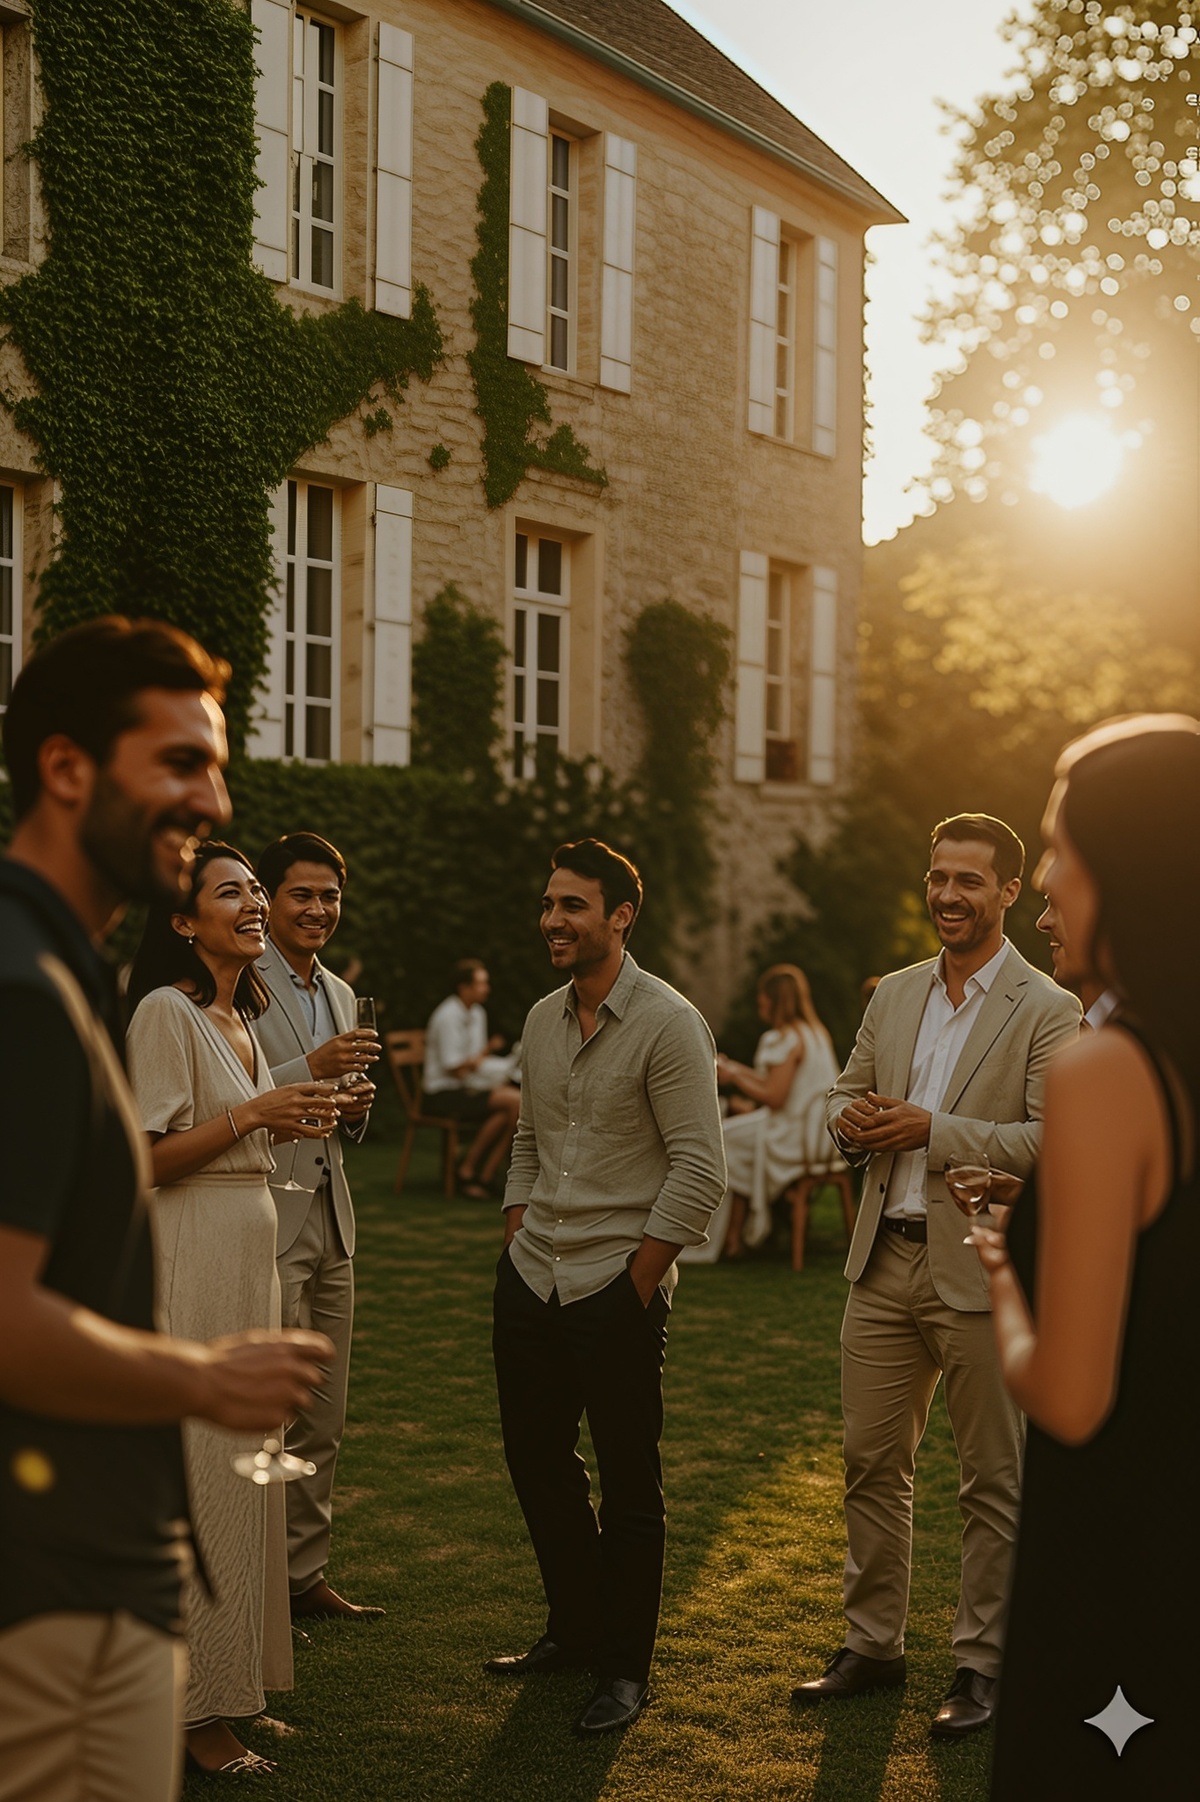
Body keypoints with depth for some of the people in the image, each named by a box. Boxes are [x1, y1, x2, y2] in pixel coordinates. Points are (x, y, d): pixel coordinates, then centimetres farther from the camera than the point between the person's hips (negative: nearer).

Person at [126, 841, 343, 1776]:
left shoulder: (240, 1017, 15)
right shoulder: (166, 1011, -12)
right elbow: (148, 1157, -16)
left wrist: (293, 1123, 7)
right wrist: (252, 1113, -22)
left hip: (250, 1254, 9)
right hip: (192, 1260, -9)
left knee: (241, 1468, 12)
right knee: (200, 1475, -5)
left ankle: (230, 1688, 21)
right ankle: (193, 1707, 5)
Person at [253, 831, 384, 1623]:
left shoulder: (340, 993, 17)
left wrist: (356, 1105, 3)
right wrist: (312, 1069, -24)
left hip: (330, 1224, 8)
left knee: (323, 1421, 12)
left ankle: (306, 1578, 22)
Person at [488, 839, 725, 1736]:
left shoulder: (668, 1024, -12)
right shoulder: (542, 1019, 10)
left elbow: (700, 1170, -15)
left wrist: (637, 1280, -14)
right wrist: (516, 1239, 10)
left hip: (618, 1286, -7)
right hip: (532, 1280, 7)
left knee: (629, 1484, 2)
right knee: (538, 1461, 15)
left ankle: (627, 1667, 16)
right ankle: (575, 1629, 33)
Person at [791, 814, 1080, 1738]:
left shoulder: (1048, 1011, -7)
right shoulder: (894, 995, 12)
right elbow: (847, 1095, 20)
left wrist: (931, 1129, -20)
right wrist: (854, 1119, -5)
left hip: (982, 1271, -6)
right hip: (886, 1262, 6)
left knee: (992, 1481, 5)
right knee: (872, 1464, 12)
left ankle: (982, 1666, 17)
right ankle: (874, 1645, 26)